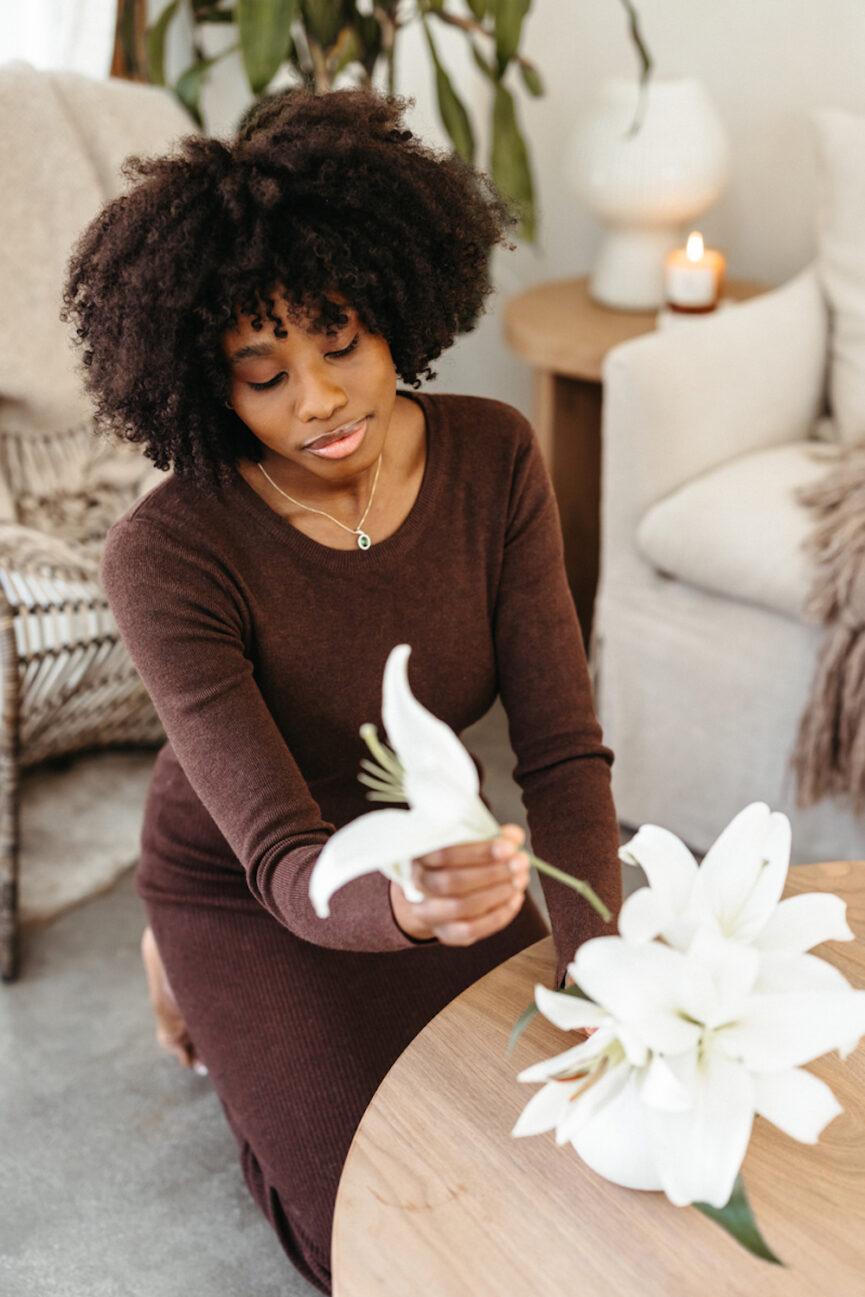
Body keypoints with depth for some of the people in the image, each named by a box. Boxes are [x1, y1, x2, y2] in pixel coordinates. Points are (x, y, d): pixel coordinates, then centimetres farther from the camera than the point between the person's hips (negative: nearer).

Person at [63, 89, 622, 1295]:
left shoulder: (493, 456, -21)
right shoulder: (168, 556, -32)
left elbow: (563, 749, -22)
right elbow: (288, 864, -37)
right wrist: (409, 908, -60)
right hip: (246, 884, -4)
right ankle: (196, 977, 17)